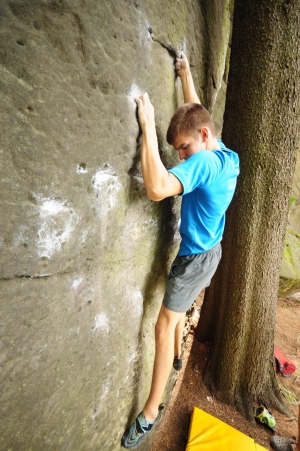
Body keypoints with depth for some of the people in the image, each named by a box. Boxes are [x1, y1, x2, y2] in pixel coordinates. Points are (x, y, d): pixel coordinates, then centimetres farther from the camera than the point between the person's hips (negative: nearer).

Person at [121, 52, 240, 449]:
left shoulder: (204, 162, -27)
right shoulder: (226, 154, 0)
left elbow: (156, 188, -42)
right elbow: (195, 111, 15)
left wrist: (148, 127, -35)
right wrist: (185, 72, 22)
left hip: (197, 256, -9)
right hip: (207, 249, 9)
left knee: (165, 323, -4)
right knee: (176, 310, 26)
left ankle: (151, 412, 10)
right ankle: (176, 357, 49)